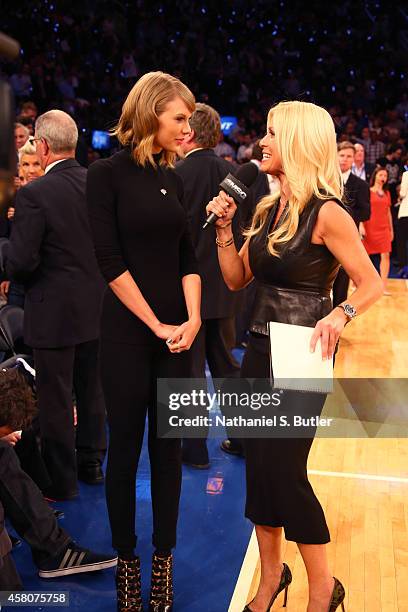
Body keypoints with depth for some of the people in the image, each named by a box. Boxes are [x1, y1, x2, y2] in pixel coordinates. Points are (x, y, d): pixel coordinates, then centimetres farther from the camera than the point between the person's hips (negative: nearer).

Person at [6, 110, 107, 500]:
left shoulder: (33, 194, -18)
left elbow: (21, 262, -19)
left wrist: (16, 275, 2)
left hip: (54, 311, -6)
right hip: (96, 304, 6)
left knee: (55, 398, 8)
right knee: (91, 390, 20)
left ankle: (60, 480, 23)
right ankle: (91, 462, 36)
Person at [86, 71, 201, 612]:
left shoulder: (172, 178, 11)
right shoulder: (108, 173, -5)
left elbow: (187, 257, 8)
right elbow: (109, 260, -12)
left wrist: (192, 319, -7)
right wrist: (156, 325, -12)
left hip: (177, 333, 5)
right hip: (127, 334, -5)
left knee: (169, 447, 10)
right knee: (125, 447, 7)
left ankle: (163, 557, 26)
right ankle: (126, 558, 26)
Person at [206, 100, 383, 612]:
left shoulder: (326, 213, -12)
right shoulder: (269, 209, 9)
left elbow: (371, 284, -9)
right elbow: (236, 279, 11)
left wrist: (339, 315, -27)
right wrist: (223, 228, -1)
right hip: (260, 349, 7)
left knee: (284, 469, -2)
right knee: (259, 465, 11)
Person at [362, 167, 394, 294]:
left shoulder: (387, 193, 14)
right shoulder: (368, 191, -1)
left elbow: (388, 212, 18)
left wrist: (391, 229, 16)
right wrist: (361, 226, -13)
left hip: (384, 229, 4)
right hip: (370, 228, -4)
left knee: (385, 256, -3)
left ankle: (383, 286, 0)